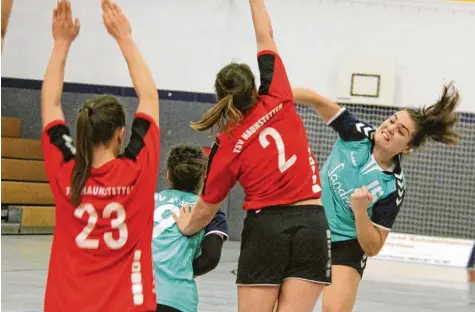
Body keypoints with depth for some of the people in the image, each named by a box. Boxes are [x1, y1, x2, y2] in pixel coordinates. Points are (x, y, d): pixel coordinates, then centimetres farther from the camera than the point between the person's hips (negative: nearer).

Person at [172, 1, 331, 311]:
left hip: (265, 227, -1)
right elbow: (265, 37, 12)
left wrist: (186, 227, 26)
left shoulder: (227, 147, -2)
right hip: (311, 225, 1)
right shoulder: (277, 102, 0)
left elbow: (206, 208, 6)